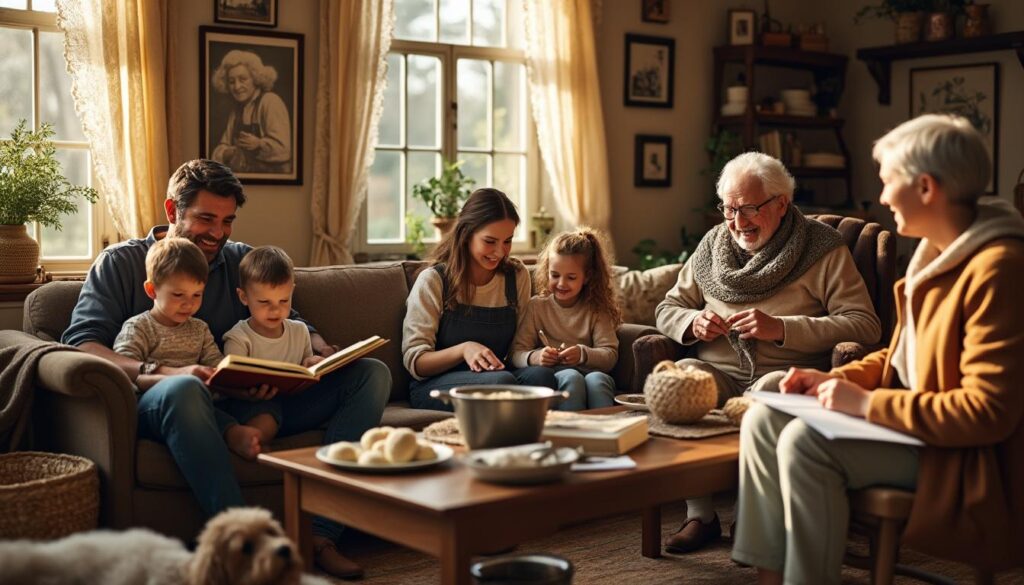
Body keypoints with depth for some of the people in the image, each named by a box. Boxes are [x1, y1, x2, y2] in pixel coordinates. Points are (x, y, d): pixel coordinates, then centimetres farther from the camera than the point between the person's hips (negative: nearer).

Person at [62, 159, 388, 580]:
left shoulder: (243, 260, 20)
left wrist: (321, 350, -6)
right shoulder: (121, 263, 7)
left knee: (371, 373, -9)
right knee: (182, 389, -42)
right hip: (156, 407, -5)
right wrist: (162, 372, -26)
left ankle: (321, 533, -23)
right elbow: (81, 344, -7)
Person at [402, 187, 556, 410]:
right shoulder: (433, 281, -4)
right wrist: (463, 349, -25)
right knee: (502, 380, -36)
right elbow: (414, 361, -8)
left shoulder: (517, 277, 9)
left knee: (541, 375, -30)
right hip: (434, 386, -4)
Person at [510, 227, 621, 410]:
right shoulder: (536, 306, 10)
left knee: (597, 380, -35)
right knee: (571, 377, -36)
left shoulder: (596, 309, 13)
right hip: (552, 375, -1)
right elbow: (516, 354, 3)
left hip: (589, 370, 1)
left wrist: (583, 354, -17)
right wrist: (536, 357, -21)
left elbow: (610, 355, 3)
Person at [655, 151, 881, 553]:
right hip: (720, 374, 4)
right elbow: (667, 309, 21)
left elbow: (865, 325, -8)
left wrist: (781, 329, -18)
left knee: (770, 390, -38)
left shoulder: (823, 249, 2)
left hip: (789, 374, -3)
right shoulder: (713, 245, 17)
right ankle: (699, 514, -21)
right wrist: (693, 322, -4)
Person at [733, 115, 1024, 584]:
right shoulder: (935, 254, 8)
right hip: (915, 422, 10)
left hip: (968, 455, -10)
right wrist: (836, 380, 3)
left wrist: (868, 403, -22)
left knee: (805, 442, -25)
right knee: (763, 420, -2)